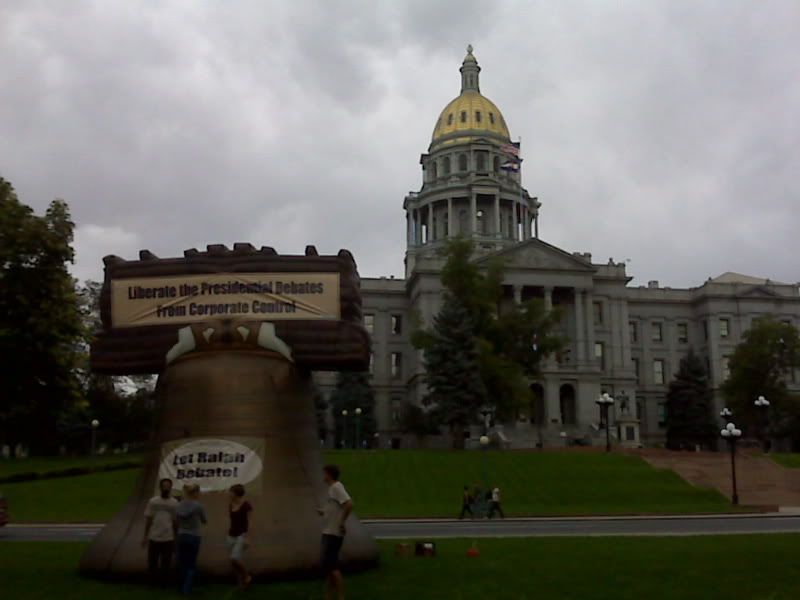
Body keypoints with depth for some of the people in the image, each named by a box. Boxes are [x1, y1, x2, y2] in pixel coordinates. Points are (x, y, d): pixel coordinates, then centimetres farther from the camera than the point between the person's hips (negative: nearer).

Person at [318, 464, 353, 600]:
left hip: (333, 533, -10)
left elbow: (349, 504, -26)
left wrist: (341, 522, -20)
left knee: (330, 564, -10)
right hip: (329, 532, 10)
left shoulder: (336, 487, -14)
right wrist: (323, 512, 9)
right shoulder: (332, 488, 16)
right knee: (328, 564, 12)